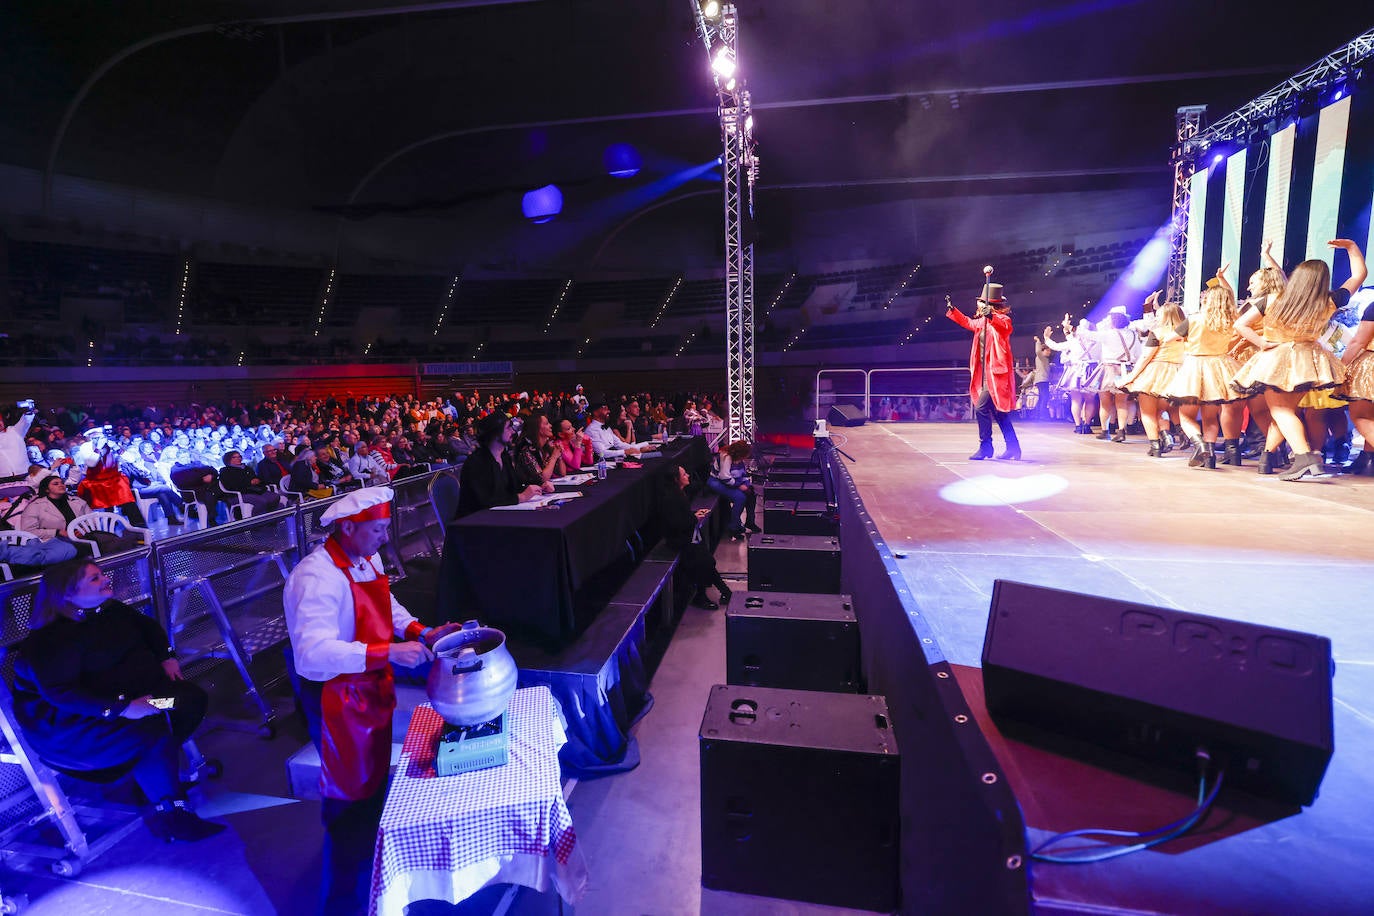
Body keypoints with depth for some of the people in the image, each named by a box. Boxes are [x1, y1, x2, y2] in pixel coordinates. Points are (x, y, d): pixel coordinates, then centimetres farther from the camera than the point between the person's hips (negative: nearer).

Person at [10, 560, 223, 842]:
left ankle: (148, 773, -2)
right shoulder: (51, 639, -23)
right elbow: (60, 692, -31)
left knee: (192, 698, -7)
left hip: (128, 695, 9)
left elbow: (149, 627, 19)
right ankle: (169, 813, -13)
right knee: (152, 729, -28)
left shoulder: (111, 610, 1)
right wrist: (122, 708, -35)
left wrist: (166, 656, 4)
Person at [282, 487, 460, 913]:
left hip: (370, 690, 9)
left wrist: (422, 633, -4)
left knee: (374, 784, 26)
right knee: (351, 802, 7)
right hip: (338, 701, -9)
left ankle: (369, 866, 50)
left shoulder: (366, 560, 1)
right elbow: (314, 653, -37)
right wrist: (389, 652, -42)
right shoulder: (317, 577, -28)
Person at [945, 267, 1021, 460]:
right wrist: (952, 310, 28)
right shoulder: (982, 321, 12)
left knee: (981, 408, -14)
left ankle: (985, 447, -5)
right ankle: (1012, 449, 20)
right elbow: (967, 322, 30)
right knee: (999, 412, 12)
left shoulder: (1003, 319, -12)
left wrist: (991, 316, -51)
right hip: (986, 374, 9)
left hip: (996, 374, -9)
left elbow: (1005, 326, -34)